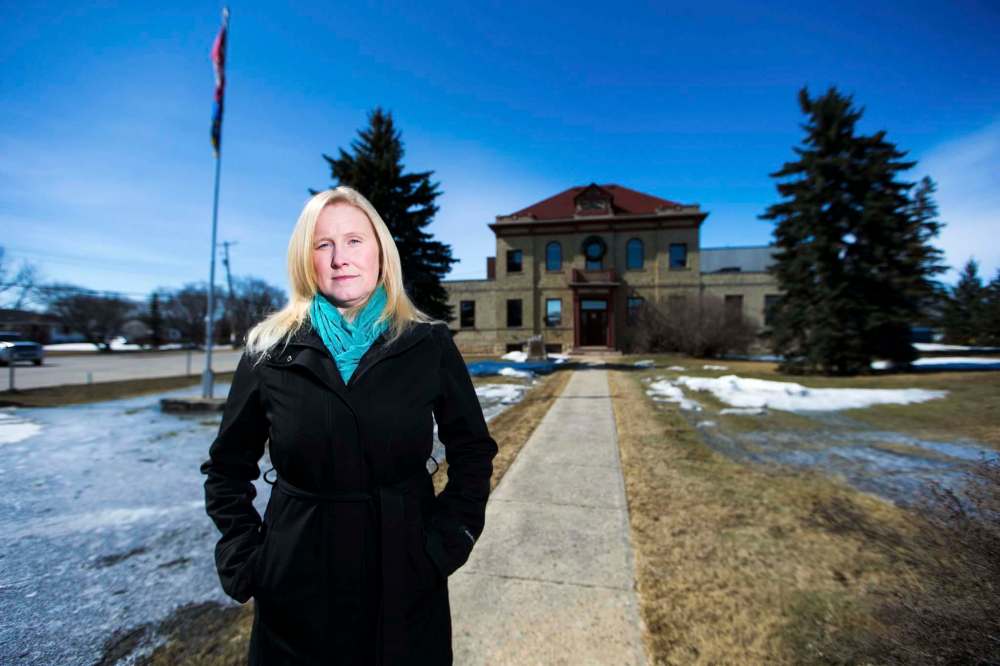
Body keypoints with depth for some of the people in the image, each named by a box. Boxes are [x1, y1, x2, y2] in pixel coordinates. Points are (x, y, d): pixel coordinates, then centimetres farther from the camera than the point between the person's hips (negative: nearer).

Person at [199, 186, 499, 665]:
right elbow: (227, 468, 6)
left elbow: (473, 451, 0)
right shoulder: (269, 351, -6)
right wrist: (241, 557, -1)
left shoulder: (429, 344, -9)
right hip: (297, 589, 1)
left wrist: (449, 538, -7)